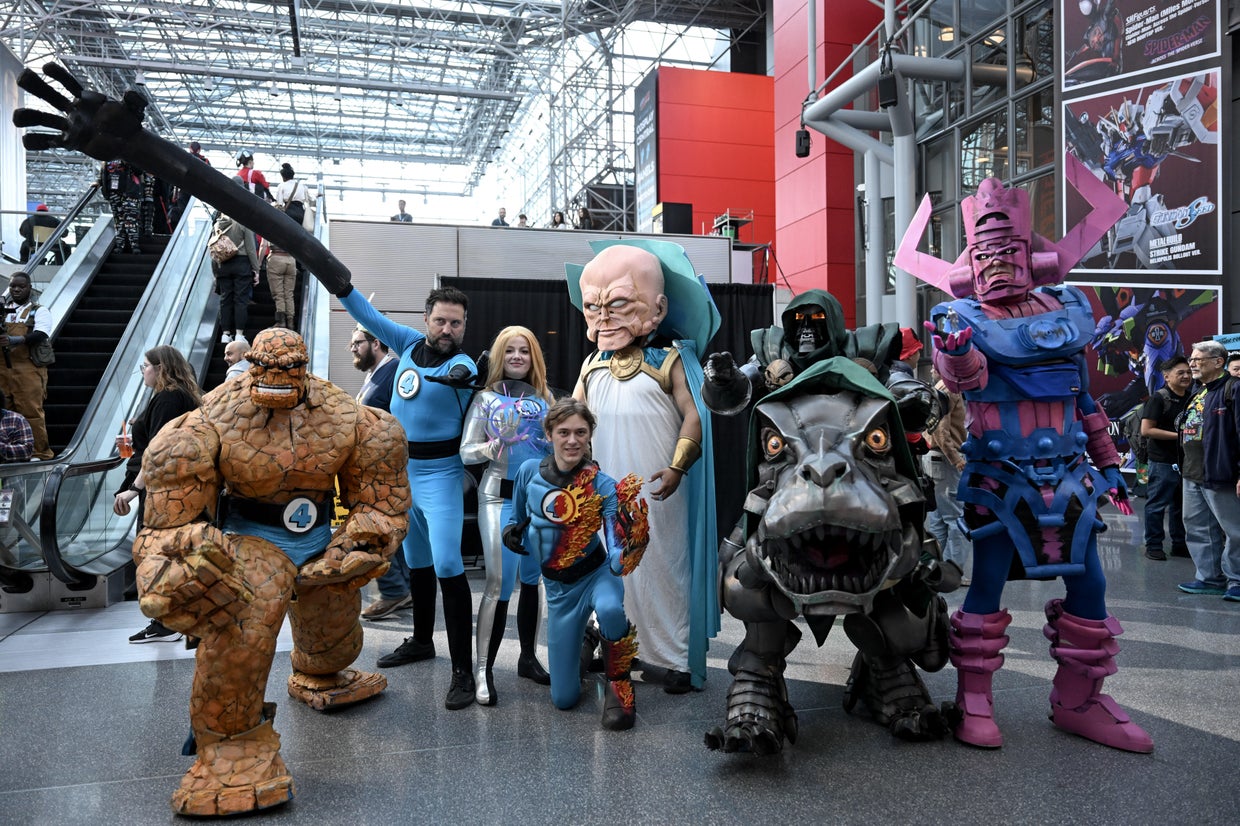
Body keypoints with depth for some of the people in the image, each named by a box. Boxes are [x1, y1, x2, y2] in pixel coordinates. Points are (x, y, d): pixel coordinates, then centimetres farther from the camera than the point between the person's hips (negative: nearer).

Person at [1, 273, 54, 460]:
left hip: (28, 369, -4)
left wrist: (16, 340, -28)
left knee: (31, 412, -8)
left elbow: (40, 335, -11)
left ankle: (40, 452, -3)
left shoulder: (39, 311, 5)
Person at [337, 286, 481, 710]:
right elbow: (366, 314, 8)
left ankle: (463, 670, -10)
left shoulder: (462, 365, -12)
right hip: (400, 471, 7)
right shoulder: (410, 344, 5)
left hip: (439, 474, -7)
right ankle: (421, 641, 38)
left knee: (447, 566, -16)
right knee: (416, 562, 20)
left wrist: (458, 377, -54)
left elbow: (463, 372, -32)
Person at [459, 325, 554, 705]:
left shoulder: (545, 398, 10)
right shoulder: (486, 399, 2)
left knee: (532, 577, 11)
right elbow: (466, 452, -2)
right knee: (500, 583, -9)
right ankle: (484, 671, -2)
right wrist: (496, 446, -20)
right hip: (500, 497, -4)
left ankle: (528, 657, 25)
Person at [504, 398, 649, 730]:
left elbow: (616, 564, -28)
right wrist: (513, 532, -12)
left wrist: (630, 542, -49)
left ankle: (619, 685, -11)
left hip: (597, 574, -3)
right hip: (559, 586, 3)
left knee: (609, 609, -42)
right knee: (564, 699, 7)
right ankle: (580, 647, 40)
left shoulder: (603, 486, -19)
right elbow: (516, 522, 10)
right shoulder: (530, 471, -11)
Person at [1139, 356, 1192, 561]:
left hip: (1185, 461, 7)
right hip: (1162, 462, -7)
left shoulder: (1191, 399, 11)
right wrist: (1178, 435, -17)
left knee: (1181, 505, 14)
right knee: (1157, 505, 0)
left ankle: (1179, 544, 25)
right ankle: (1153, 546, 8)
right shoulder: (1159, 399, -9)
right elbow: (1146, 430, -15)